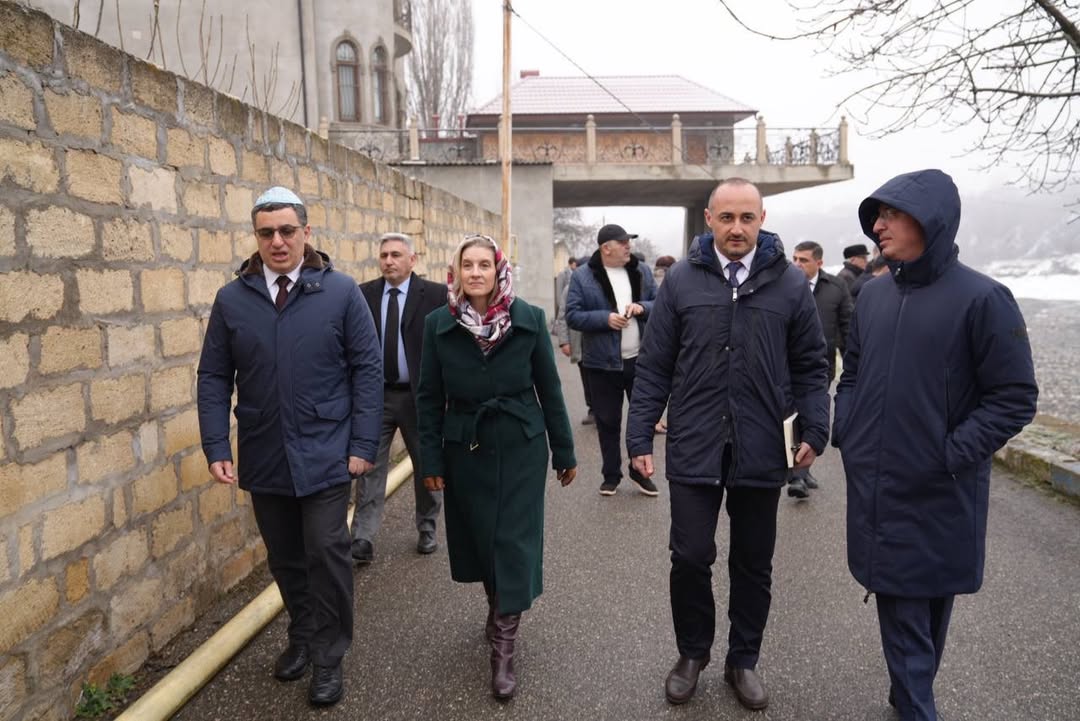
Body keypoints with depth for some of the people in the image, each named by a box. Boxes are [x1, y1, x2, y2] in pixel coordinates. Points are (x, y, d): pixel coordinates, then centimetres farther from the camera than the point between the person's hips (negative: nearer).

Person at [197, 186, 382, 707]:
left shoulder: (340, 292, -6)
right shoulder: (231, 299, 1)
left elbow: (367, 369, -5)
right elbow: (214, 378, 4)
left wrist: (363, 444, -9)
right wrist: (216, 448, -3)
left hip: (324, 454, -3)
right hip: (263, 457, 3)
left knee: (327, 553, 0)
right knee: (284, 558, 16)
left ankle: (329, 657, 20)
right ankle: (302, 636, 38)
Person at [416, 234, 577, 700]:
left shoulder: (529, 319, -7)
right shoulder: (438, 325, -4)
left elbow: (549, 389, -2)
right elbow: (429, 397, 0)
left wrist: (564, 452, 2)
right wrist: (430, 459, -1)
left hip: (521, 448, -1)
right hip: (465, 450, 2)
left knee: (514, 543, 1)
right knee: (479, 539, 14)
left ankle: (503, 649, 12)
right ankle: (498, 607, 41)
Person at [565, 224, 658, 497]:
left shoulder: (642, 271, 6)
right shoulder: (582, 276, -4)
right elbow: (572, 316, -7)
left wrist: (642, 307, -14)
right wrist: (605, 318, -20)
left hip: (641, 359, 3)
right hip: (604, 362, -2)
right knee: (608, 422, 8)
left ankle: (639, 471, 27)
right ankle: (611, 474, 24)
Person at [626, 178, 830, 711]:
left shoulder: (790, 282, 1)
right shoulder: (681, 280, 0)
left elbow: (809, 366, 6)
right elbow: (654, 367, 1)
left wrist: (813, 430, -4)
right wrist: (639, 436, -2)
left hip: (761, 452, 1)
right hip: (694, 448, -1)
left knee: (754, 564, 14)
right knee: (690, 557, 6)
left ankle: (743, 659, 35)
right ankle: (692, 653, 32)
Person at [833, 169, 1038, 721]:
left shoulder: (981, 298, -11)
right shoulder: (872, 294, 5)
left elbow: (1015, 398, -10)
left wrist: (953, 454, -16)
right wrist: (844, 431, 3)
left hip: (939, 494, -4)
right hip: (873, 486, 4)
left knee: (929, 602, 14)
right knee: (898, 607, 10)